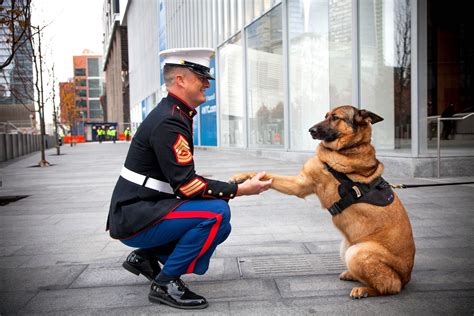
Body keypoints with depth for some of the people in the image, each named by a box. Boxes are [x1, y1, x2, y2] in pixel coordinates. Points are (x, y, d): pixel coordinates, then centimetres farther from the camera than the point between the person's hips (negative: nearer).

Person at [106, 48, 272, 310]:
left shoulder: (174, 114, 11)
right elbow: (186, 184, -25)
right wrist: (240, 189, -19)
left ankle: (146, 256, 13)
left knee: (220, 228, 9)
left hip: (142, 211, 10)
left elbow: (182, 179, 14)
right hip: (135, 217, -10)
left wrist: (231, 187, 5)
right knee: (217, 213, -23)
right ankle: (166, 283, -10)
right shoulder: (168, 122, -20)